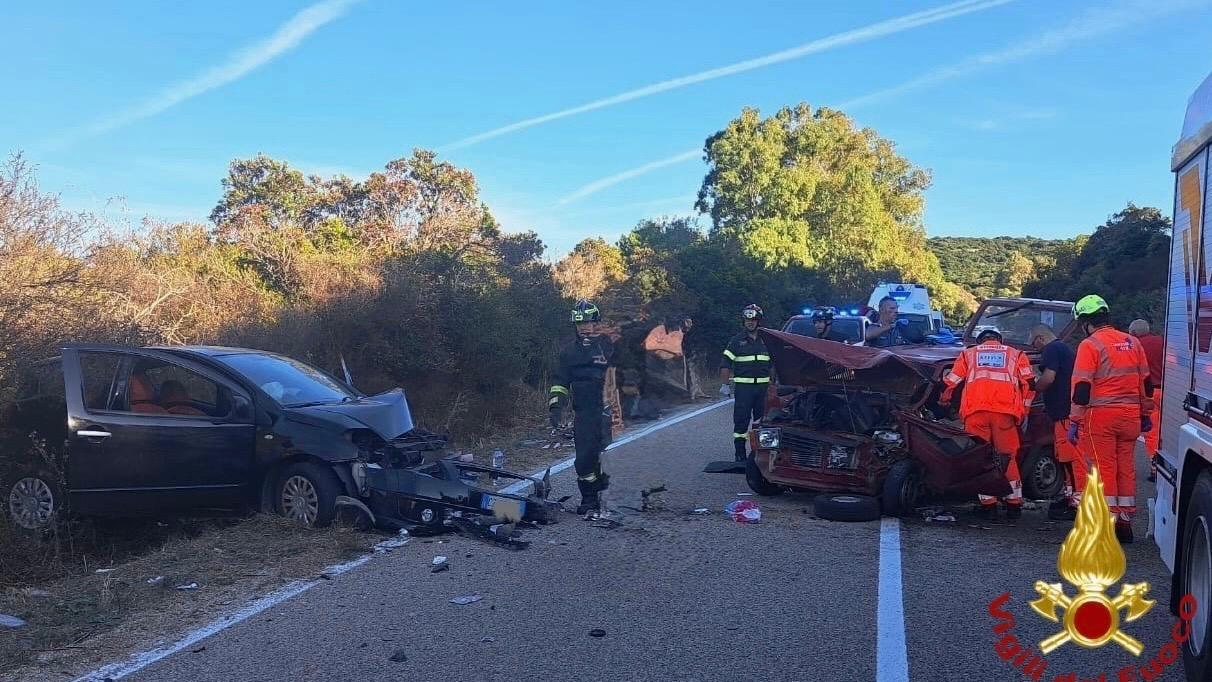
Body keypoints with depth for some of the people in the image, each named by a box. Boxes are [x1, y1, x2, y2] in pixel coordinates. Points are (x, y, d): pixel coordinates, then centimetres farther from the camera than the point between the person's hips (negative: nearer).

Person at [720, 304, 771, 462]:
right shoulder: (737, 341, 2)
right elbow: (725, 364, 0)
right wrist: (725, 384, -7)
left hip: (763, 386, 3)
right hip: (743, 387, -3)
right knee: (741, 421, -4)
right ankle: (739, 454, 0)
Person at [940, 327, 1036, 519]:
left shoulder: (968, 353, 26)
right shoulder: (1016, 354, 26)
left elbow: (950, 383, 23)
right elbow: (1029, 384, 15)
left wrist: (943, 401, 41)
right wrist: (1024, 412, 21)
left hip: (975, 411, 0)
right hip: (1005, 411, 1)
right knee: (1009, 457, 10)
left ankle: (988, 503, 6)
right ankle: (1014, 504, 11)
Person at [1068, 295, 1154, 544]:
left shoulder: (1089, 345, -9)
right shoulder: (1132, 342, 11)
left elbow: (1082, 387, -13)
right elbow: (1146, 382, 15)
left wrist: (1075, 421, -10)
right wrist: (1146, 414, 23)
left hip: (1101, 415, -6)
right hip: (1130, 416, 6)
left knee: (1104, 468, -1)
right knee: (1126, 467, 12)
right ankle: (1126, 521, 18)